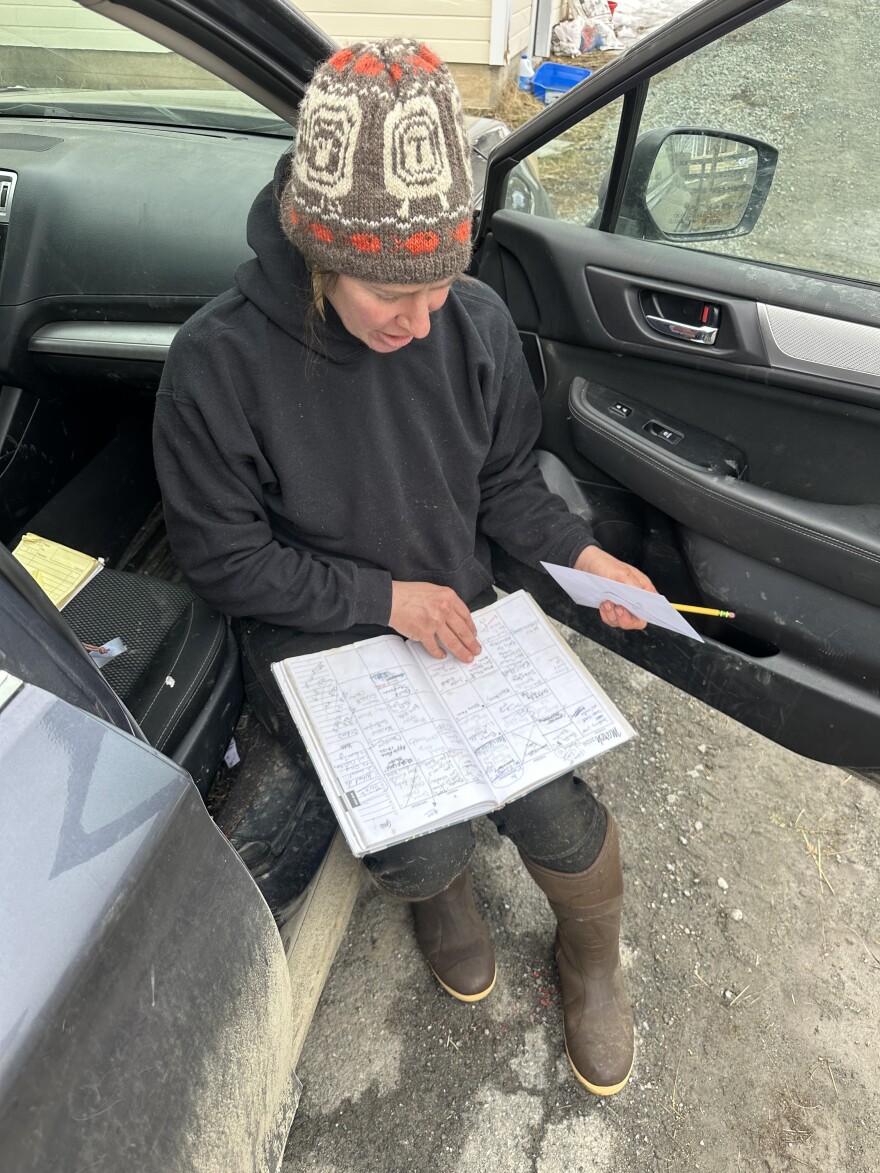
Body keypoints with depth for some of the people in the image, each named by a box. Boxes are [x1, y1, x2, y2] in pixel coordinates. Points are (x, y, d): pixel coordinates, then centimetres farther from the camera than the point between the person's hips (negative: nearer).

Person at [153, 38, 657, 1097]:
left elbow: (503, 481, 6)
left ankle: (590, 961, 31)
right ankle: (437, 888, 30)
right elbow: (222, 557, -11)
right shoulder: (219, 363, -19)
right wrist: (384, 596, -16)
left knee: (561, 817, -7)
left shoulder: (476, 323, -8)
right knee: (425, 852, -14)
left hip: (460, 619, 3)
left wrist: (578, 552, -11)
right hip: (318, 652, -2)